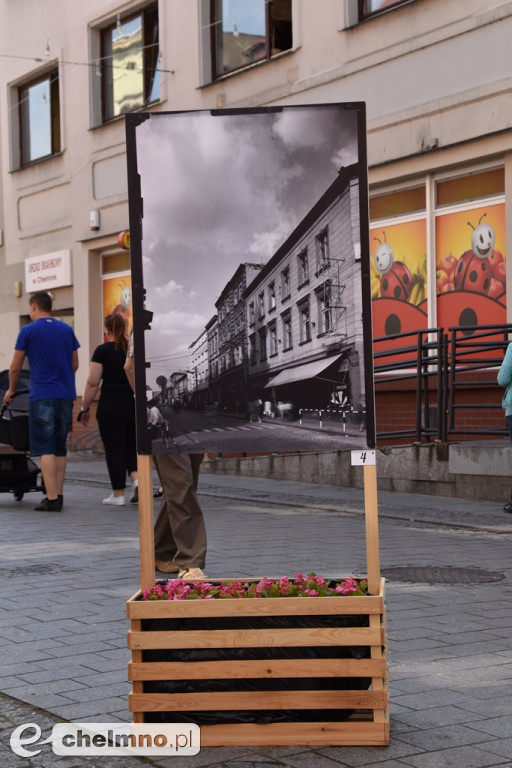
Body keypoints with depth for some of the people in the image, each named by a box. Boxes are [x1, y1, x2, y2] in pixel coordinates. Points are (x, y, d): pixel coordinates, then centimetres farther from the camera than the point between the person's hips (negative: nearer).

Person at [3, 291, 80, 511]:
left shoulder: (28, 331, -2)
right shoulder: (67, 330, 10)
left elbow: (15, 368, 3)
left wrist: (11, 391, 19)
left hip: (42, 396, -4)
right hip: (66, 395, 5)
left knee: (46, 449, -5)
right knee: (60, 448, 12)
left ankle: (51, 499, -11)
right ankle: (58, 495, 12)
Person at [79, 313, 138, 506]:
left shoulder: (102, 351, -6)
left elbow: (93, 383, -7)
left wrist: (85, 407, 1)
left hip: (110, 406, -3)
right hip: (134, 405, 3)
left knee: (114, 449, 3)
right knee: (132, 446, 18)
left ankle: (118, 494, 6)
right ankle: (136, 478, -4)